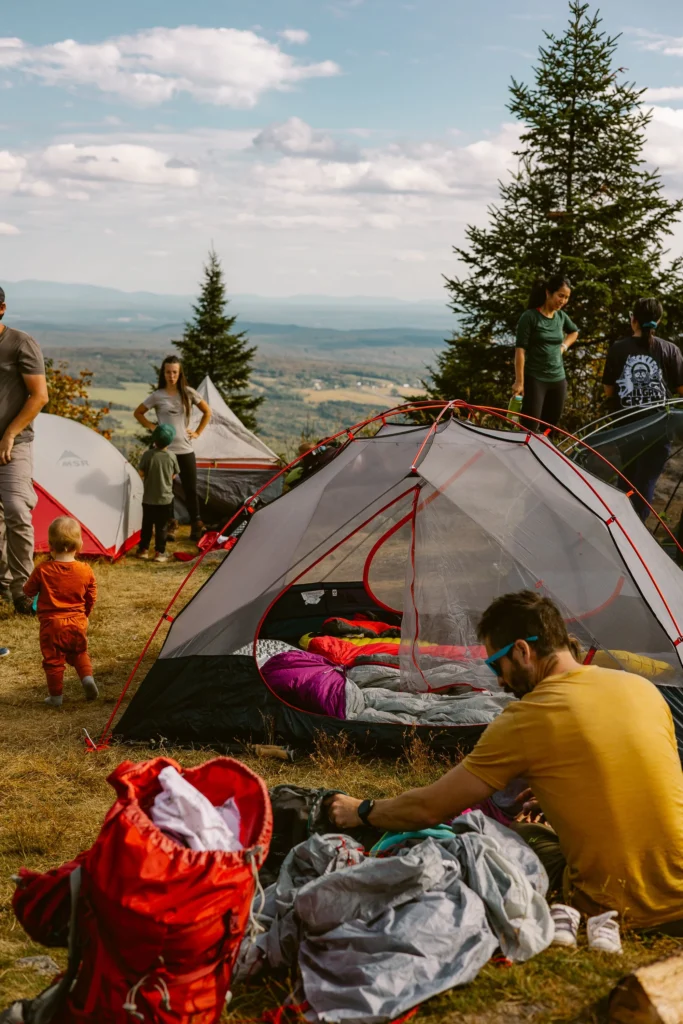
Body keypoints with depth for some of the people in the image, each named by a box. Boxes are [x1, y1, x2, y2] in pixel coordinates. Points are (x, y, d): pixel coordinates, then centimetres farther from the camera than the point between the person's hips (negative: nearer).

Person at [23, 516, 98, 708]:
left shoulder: (42, 571, -13)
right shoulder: (86, 571, -6)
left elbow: (28, 592, 1)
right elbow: (91, 598, 5)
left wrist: (31, 598, 25)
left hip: (52, 624, -2)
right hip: (78, 623, 3)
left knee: (53, 660, 10)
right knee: (79, 653, 24)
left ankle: (56, 696, 14)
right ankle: (87, 678, 3)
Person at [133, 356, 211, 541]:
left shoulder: (188, 393, 1)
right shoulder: (157, 396, -2)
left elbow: (207, 412, 12)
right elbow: (138, 413, 10)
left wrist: (198, 432, 5)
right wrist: (151, 427, -1)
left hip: (185, 449, 1)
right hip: (164, 450, -1)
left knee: (190, 489, 4)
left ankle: (196, 525, 15)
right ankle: (170, 524, 17)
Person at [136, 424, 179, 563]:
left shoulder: (148, 454, -12)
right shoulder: (171, 456, -8)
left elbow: (141, 473, -6)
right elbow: (174, 475, 4)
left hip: (148, 498, 0)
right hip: (165, 498, 0)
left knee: (147, 524, 14)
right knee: (161, 526, 6)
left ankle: (143, 550, 22)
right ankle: (160, 552, 7)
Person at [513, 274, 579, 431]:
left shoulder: (561, 316, 8)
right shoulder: (530, 317, -11)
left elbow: (574, 332, 30)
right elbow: (520, 350, -13)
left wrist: (563, 346, 11)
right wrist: (519, 381, -18)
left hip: (558, 380, 6)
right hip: (534, 379, -6)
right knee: (530, 429, -9)